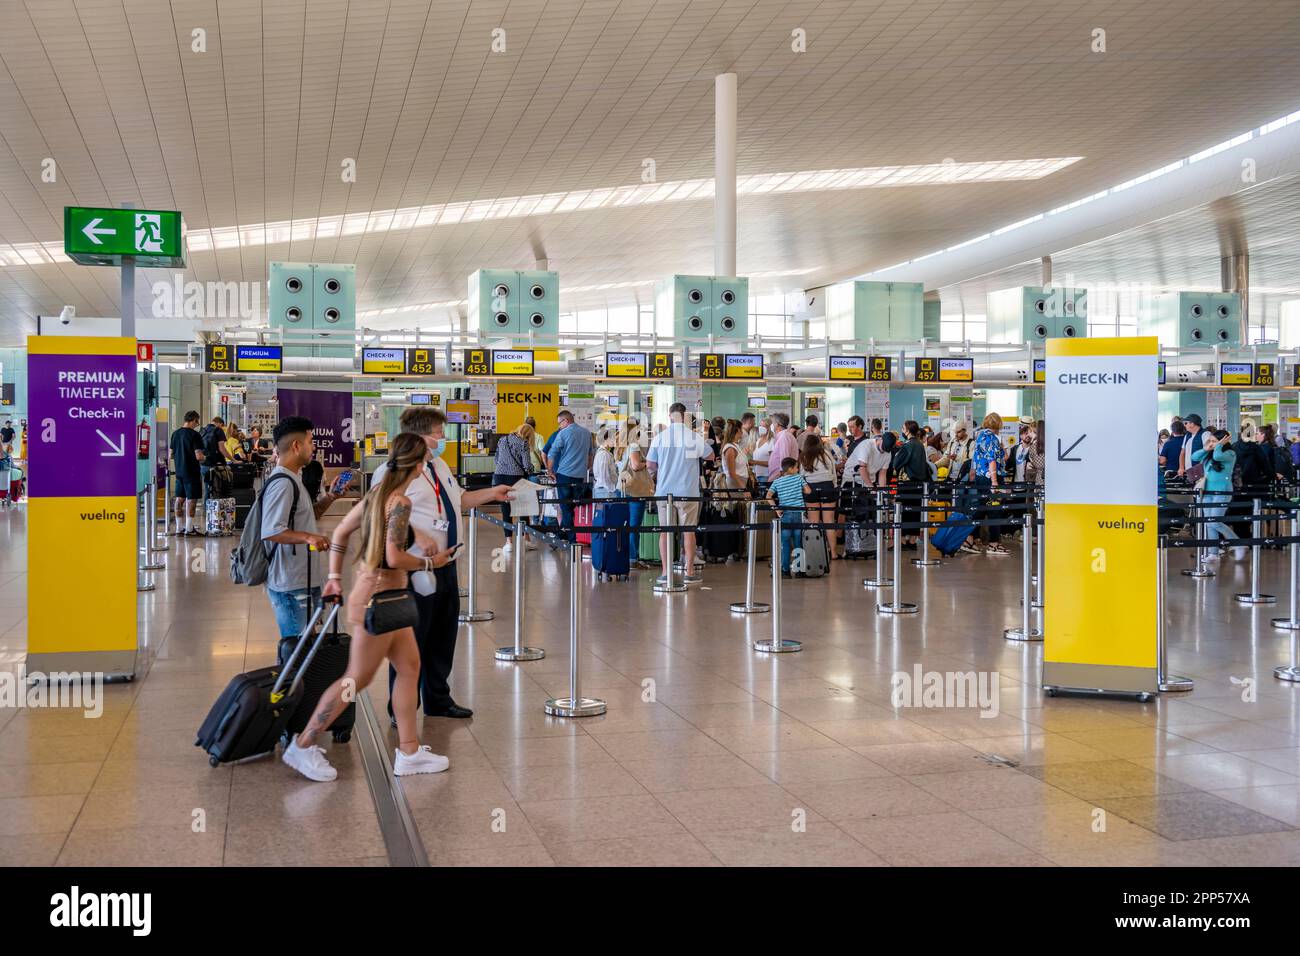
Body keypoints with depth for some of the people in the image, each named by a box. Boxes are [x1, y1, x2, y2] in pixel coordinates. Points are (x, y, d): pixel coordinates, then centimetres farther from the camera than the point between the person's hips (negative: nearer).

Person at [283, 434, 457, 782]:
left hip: (387, 596, 10)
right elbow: (394, 558, -25)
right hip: (380, 597, -10)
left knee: (409, 666, 14)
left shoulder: (377, 491, 7)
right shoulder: (400, 502, -19)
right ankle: (303, 746, 12)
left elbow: (340, 532, 12)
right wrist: (430, 562, -9)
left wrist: (335, 578, 16)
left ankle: (408, 752, 20)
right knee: (357, 678, 2)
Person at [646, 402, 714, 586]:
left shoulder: (659, 438, -3)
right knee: (688, 531, 7)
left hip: (664, 491, 1)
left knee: (665, 531, 7)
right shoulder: (695, 437, -5)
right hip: (688, 492, -1)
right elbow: (710, 456, 10)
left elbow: (650, 464, 3)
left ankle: (666, 573, 7)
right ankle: (690, 572, 9)